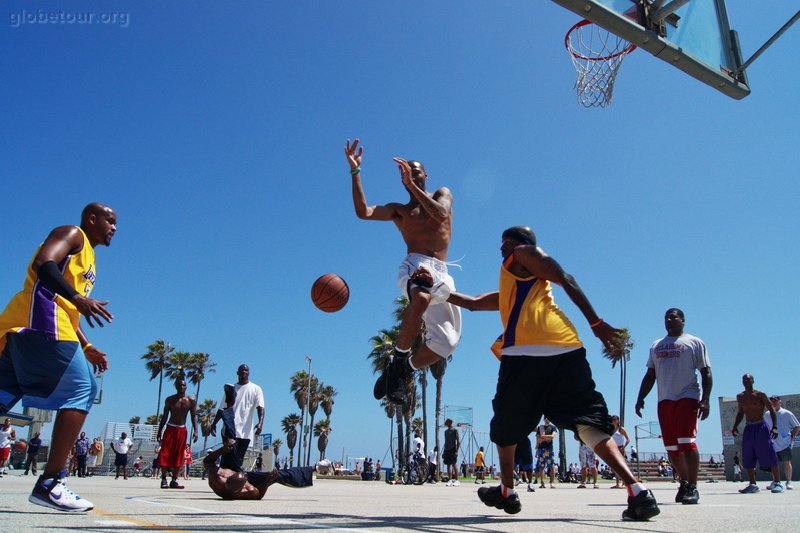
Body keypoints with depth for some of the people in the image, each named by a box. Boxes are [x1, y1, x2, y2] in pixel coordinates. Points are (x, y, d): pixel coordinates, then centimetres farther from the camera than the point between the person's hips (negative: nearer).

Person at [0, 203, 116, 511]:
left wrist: (86, 348, 27)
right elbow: (44, 264, -15)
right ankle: (50, 484, -16)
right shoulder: (73, 234, 5)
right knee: (82, 390, -12)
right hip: (41, 323, -10)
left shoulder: (88, 258, 32)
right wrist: (78, 298, -26)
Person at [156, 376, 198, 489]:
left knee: (179, 456, 1)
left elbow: (194, 416, 1)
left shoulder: (191, 401, 1)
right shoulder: (170, 400, 1)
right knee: (165, 454, -7)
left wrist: (195, 431, -10)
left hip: (182, 430, 1)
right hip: (170, 429, -1)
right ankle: (164, 479, 0)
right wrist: (159, 431, 2)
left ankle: (174, 480, 7)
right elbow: (164, 416, 5)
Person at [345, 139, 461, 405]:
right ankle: (399, 358, -28)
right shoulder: (399, 210, 20)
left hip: (441, 274, 3)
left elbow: (441, 214, -5)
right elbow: (363, 212, 2)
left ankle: (401, 370, 10)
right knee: (421, 296, -41)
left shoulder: (442, 194, 20)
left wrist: (413, 185, -9)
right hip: (414, 266, -3)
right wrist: (355, 172, -3)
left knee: (447, 342, -7)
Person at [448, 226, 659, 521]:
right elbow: (473, 303, 43)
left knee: (505, 425, 13)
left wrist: (596, 323, -5)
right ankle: (638, 492, -16)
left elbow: (565, 280, 1)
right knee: (590, 424, 0)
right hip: (567, 351, 7)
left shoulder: (523, 253, 13)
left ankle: (507, 493, 23)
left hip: (526, 353, -7)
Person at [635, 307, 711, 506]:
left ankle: (692, 487, -9)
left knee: (686, 442, -15)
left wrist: (705, 400, -13)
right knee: (671, 446, 6)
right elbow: (650, 375, 20)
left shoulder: (694, 342, 6)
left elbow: (706, 373, -1)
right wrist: (640, 398, 10)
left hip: (688, 397, -5)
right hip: (665, 400, 5)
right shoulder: (656, 345, 20)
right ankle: (684, 483, 20)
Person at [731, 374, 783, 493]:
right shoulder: (740, 397, 9)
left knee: (769, 456, -7)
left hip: (761, 427, -5)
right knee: (748, 459, 3)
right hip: (748, 429, 5)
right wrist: (735, 426, 10)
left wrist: (775, 427, -15)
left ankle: (777, 483, -1)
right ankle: (752, 485, 9)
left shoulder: (760, 395, -5)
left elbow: (772, 410, -5)